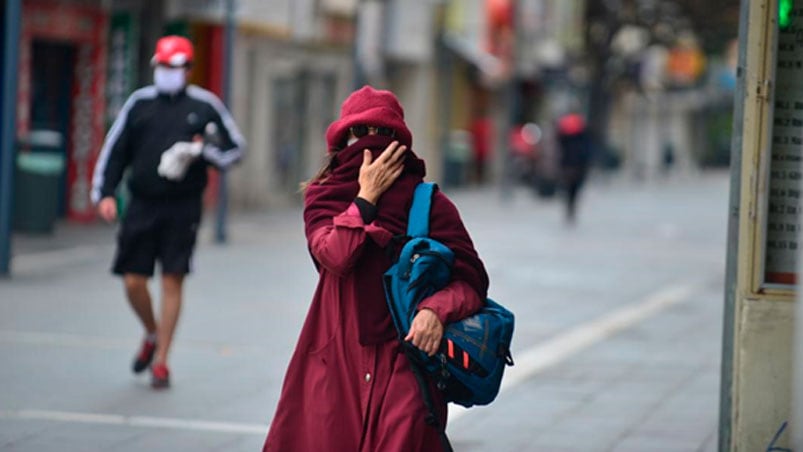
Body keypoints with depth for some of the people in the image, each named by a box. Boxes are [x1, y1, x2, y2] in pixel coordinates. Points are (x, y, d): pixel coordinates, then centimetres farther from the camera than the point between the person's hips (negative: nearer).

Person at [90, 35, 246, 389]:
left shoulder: (205, 106, 3)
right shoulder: (139, 103, 8)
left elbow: (235, 149, 10)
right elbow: (114, 149, 11)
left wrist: (202, 151, -9)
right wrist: (104, 193, 1)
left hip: (182, 209, -2)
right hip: (142, 206, 2)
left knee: (172, 281, -3)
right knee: (133, 282, 1)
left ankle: (161, 361, 6)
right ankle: (152, 334, 31)